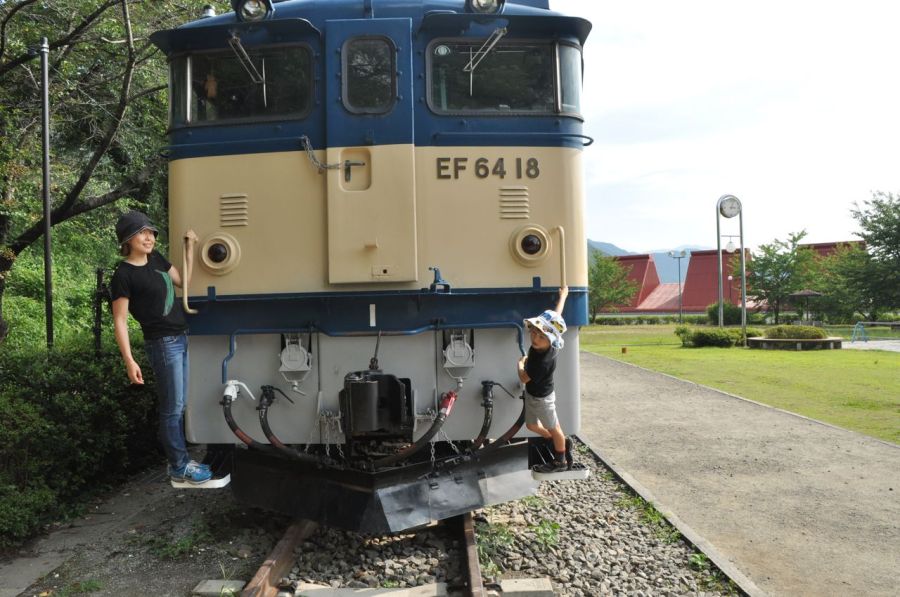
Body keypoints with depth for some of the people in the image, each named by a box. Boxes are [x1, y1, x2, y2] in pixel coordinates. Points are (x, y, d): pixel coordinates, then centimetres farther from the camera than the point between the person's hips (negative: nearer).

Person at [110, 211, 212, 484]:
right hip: (163, 344, -8)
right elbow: (120, 321, -13)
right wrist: (129, 361, -18)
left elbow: (183, 281, 20)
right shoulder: (123, 275, -12)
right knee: (173, 408, 0)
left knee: (178, 406, 14)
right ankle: (178, 467, 12)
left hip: (181, 338, 8)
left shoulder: (155, 258, 9)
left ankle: (180, 459, 25)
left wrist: (190, 248, 12)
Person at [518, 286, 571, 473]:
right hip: (532, 394, 8)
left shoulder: (543, 362, -40)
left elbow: (524, 378, -22)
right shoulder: (545, 344, -19)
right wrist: (563, 295, 10)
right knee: (531, 425, 24)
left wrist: (520, 363, -3)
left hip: (541, 398, -8)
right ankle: (559, 443, 44)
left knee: (553, 428, 14)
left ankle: (561, 461, 35)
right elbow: (556, 315, -4)